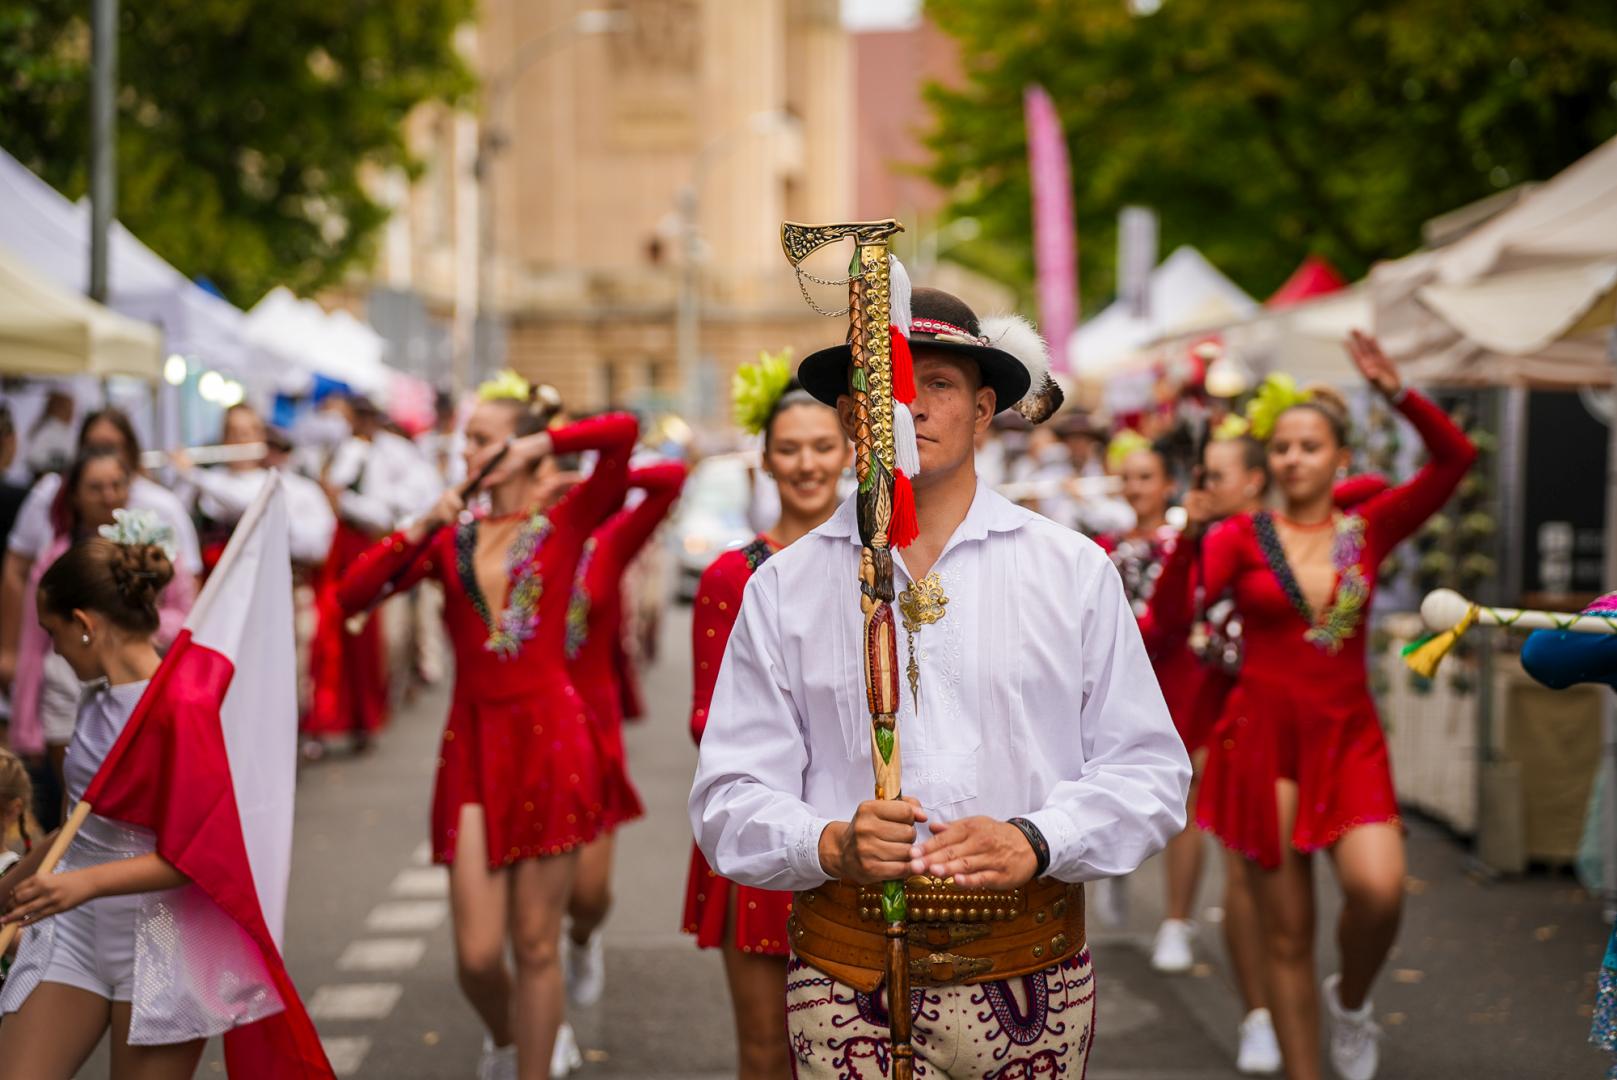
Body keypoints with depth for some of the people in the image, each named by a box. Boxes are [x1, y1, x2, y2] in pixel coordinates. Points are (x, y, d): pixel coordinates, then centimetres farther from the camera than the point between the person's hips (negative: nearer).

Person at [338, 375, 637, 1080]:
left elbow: (622, 431, -11)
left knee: (535, 943, 3)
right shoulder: (451, 539, 11)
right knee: (477, 952, 1)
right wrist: (420, 530, -3)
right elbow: (351, 597, 3)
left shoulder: (564, 525, 2)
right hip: (473, 740, 3)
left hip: (547, 738, -3)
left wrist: (540, 444, -6)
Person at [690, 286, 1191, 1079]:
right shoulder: (783, 589, 7)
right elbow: (730, 797, 3)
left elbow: (1150, 772, 4)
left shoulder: (1075, 571, 7)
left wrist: (1035, 841, -14)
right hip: (848, 988, 0)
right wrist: (831, 844, -17)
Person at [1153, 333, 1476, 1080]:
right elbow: (1171, 614, -13)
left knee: (1378, 889, -22)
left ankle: (1350, 999, 10)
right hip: (1264, 738, -1)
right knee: (1286, 932, 2)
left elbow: (1455, 460, -5)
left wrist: (1397, 394, -16)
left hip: (1348, 738, 1)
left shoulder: (1368, 529, 6)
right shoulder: (1242, 537, 0)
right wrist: (1189, 540, -28)